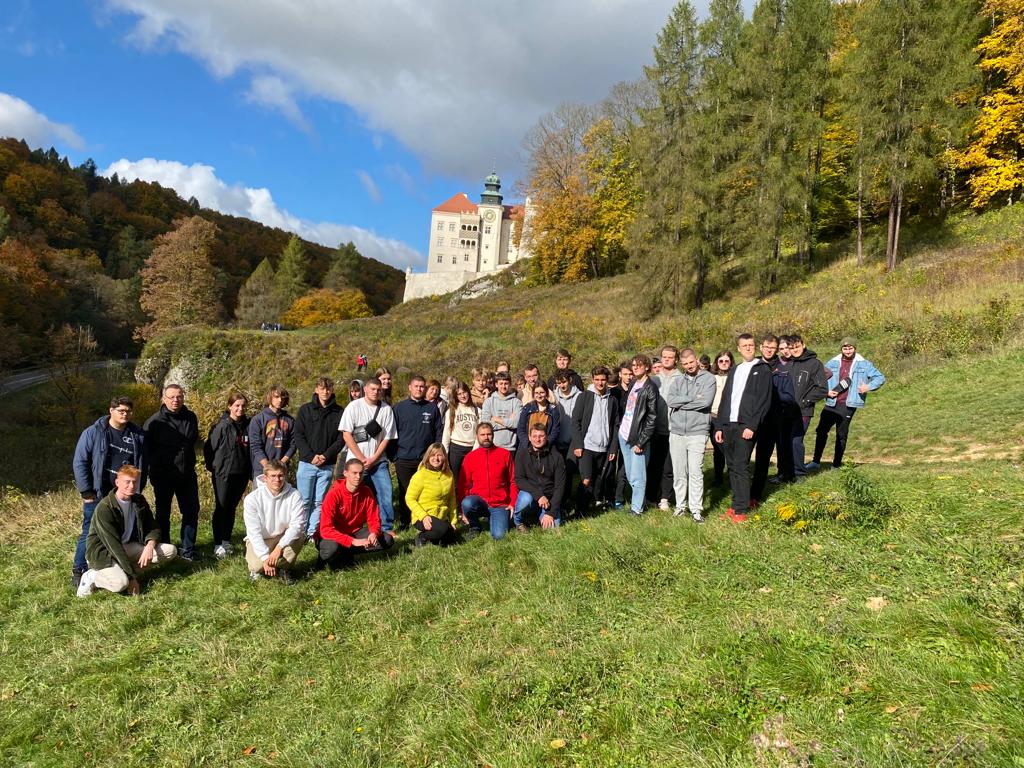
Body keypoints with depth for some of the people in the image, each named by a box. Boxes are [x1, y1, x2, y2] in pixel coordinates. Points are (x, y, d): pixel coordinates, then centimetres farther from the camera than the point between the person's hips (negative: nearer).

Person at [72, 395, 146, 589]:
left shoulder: (138, 435, 3)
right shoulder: (93, 432, -7)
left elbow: (142, 465, 10)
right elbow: (80, 462, -6)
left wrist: (137, 490, 6)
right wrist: (86, 491, -9)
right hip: (97, 496, -3)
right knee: (90, 533, 3)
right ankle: (79, 571, 17)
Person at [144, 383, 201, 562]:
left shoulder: (191, 418, 3)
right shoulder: (155, 421, -10)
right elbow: (146, 447, -6)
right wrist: (154, 465, -8)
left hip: (187, 474, 4)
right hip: (163, 475, -4)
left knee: (191, 511, 6)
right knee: (163, 513, 10)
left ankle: (187, 549, 18)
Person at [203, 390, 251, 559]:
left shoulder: (248, 425, 4)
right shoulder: (221, 426, -10)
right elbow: (209, 448, -6)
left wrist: (250, 472, 9)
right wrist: (212, 468, 0)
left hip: (241, 474, 5)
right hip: (223, 474, -4)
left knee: (232, 508, 14)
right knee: (221, 508, 1)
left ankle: (226, 541, 25)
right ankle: (218, 545, 7)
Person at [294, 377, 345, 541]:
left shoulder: (339, 412, 5)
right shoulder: (306, 409, 4)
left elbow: (342, 438, 2)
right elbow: (298, 436, 0)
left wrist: (326, 456, -10)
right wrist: (311, 456, -11)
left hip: (328, 465, 1)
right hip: (307, 463, -1)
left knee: (320, 502, 6)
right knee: (304, 501, 2)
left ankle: (312, 533, 13)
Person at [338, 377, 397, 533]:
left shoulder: (386, 409, 1)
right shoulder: (354, 406, -3)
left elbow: (387, 437, 2)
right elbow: (346, 435, -6)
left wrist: (373, 459, -7)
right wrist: (362, 459, -9)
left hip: (379, 461, 2)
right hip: (356, 461, -2)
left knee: (386, 494, -3)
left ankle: (387, 529, 10)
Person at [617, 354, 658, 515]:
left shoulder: (649, 388, -10)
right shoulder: (632, 384, 12)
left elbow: (652, 418, -14)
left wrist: (641, 442, -17)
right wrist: (620, 425, 9)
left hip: (638, 437, -7)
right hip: (624, 435, 7)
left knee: (637, 477, -2)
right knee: (630, 475, 14)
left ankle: (637, 508, 9)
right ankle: (636, 498, 29)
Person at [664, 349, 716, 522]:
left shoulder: (709, 379, 0)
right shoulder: (677, 380, 11)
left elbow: (706, 402, -15)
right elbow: (670, 400, -5)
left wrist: (681, 403, -6)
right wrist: (693, 398, -9)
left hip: (697, 433, -3)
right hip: (676, 432, 4)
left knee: (695, 472, -5)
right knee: (679, 472, 9)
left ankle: (696, 509, 3)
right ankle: (680, 505, 20)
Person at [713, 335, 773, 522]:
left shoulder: (763, 370, 1)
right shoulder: (734, 371, 20)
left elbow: (764, 401, -8)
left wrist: (752, 426, -17)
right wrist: (719, 426, 10)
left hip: (746, 426, -6)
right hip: (728, 425, 6)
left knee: (741, 467, -9)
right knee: (732, 466, 8)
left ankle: (740, 510, -5)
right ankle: (737, 505, 17)